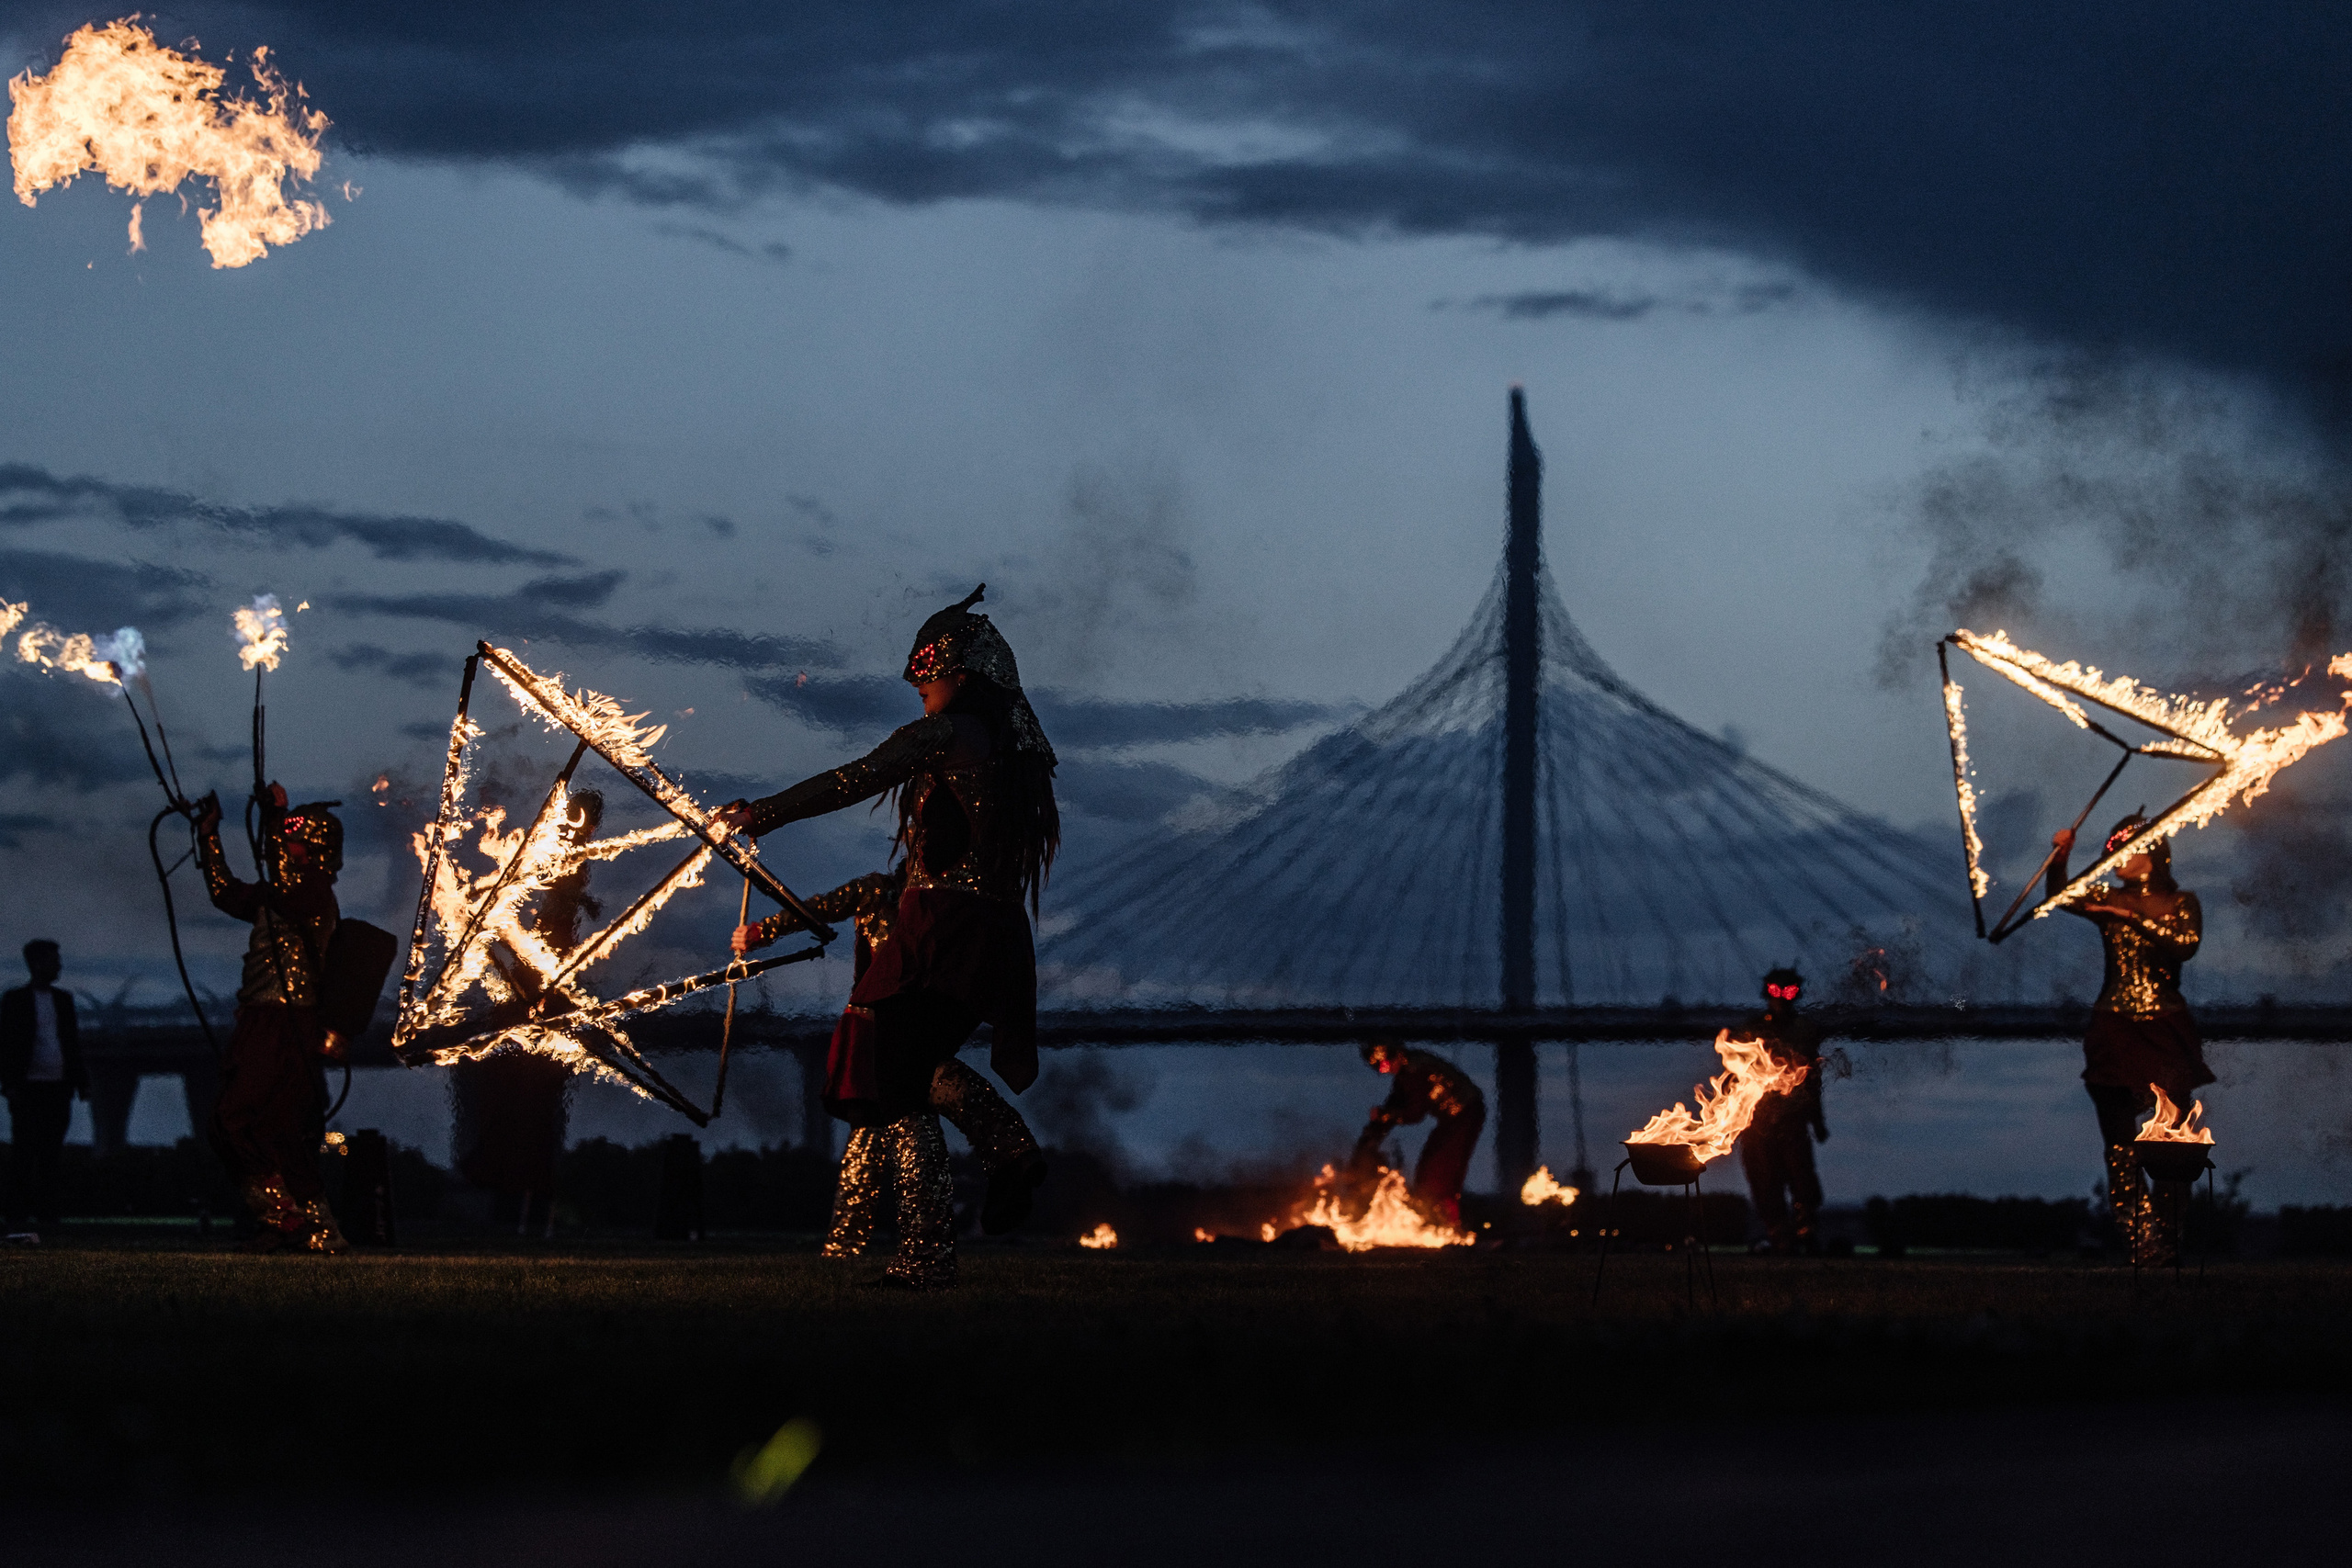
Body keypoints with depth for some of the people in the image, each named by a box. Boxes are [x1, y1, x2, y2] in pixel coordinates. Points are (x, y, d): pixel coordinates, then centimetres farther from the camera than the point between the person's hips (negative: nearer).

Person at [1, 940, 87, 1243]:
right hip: (29, 1089, -5)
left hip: (58, 1088, 5)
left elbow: (73, 1044, 17)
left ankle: (45, 1215, 12)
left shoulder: (64, 1000, 14)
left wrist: (81, 1082, 12)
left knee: (50, 1154, 6)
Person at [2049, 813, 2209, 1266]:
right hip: (2114, 1031, 2)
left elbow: (2186, 945, -14)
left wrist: (2134, 917, -17)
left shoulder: (2181, 903, 5)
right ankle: (2139, 1245, -1)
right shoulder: (2107, 900, 11)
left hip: (2165, 1031, -2)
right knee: (2120, 1144, -3)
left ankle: (2168, 1242, 1)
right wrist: (2060, 859, -20)